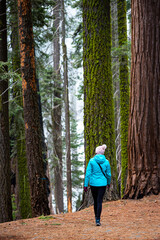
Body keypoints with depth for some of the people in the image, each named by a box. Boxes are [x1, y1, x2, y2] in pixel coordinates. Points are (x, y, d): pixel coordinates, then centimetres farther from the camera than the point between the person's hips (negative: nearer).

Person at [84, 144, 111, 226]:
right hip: (102, 184, 0)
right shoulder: (106, 162, -3)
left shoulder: (92, 161, -6)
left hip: (93, 183, 0)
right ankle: (98, 220, -9)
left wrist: (85, 185, -4)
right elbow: (108, 174, 5)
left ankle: (97, 217, 28)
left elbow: (88, 173, -8)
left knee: (95, 201, 16)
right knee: (99, 201, 0)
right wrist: (108, 183, 22)